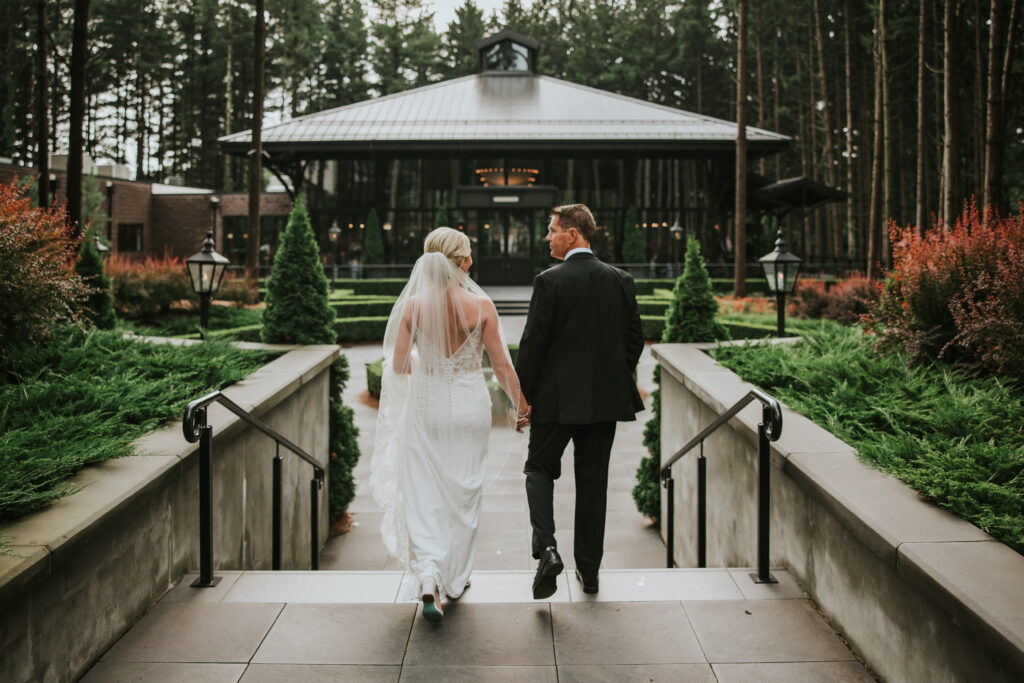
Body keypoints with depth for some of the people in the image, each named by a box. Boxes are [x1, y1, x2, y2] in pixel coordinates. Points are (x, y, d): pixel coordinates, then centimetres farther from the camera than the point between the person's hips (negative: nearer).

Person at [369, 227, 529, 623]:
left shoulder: (413, 305, -7)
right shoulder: (481, 305, -10)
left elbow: (398, 365, -1)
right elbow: (501, 364, -5)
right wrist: (521, 405, 8)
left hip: (426, 403, 0)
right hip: (470, 404, 0)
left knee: (423, 493, 6)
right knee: (463, 491, 16)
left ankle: (428, 578, -12)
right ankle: (456, 576, 29)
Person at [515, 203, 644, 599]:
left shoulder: (550, 281, -11)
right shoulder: (621, 280, 3)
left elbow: (533, 342, -11)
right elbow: (635, 339, 7)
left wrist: (521, 393, -2)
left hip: (557, 397, -4)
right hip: (606, 398, 4)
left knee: (540, 469, 12)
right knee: (593, 478, 12)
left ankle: (546, 547, -9)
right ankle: (589, 569, 19)